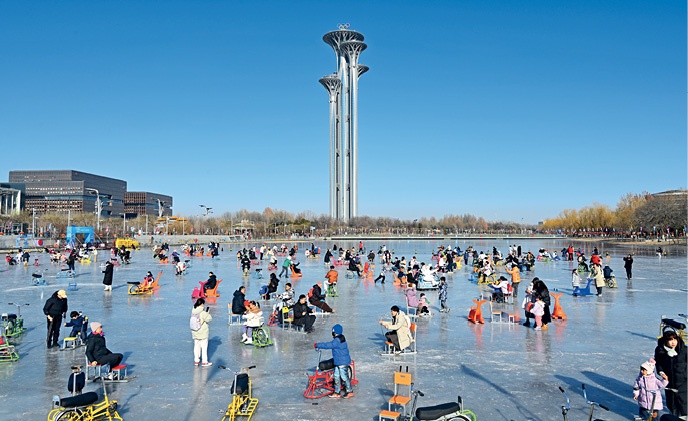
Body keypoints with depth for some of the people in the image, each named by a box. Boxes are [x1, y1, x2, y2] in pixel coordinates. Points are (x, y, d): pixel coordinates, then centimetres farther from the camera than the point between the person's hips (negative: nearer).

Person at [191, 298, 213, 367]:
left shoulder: (193, 311, 1)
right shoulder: (203, 312, -21)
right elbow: (208, 319, -16)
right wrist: (208, 313, -1)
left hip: (195, 332, 7)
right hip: (203, 332, -6)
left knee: (196, 346, 16)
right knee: (204, 347, 4)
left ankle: (196, 360, 24)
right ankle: (204, 362, 10)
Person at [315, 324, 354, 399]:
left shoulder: (337, 341, -23)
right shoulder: (340, 339, 10)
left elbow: (328, 345, -25)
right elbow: (329, 344, 16)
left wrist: (317, 345, -16)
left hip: (342, 362, -10)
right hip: (338, 362, 10)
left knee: (344, 377, 1)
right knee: (336, 377, 13)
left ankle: (350, 392, 13)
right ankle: (337, 392, 20)